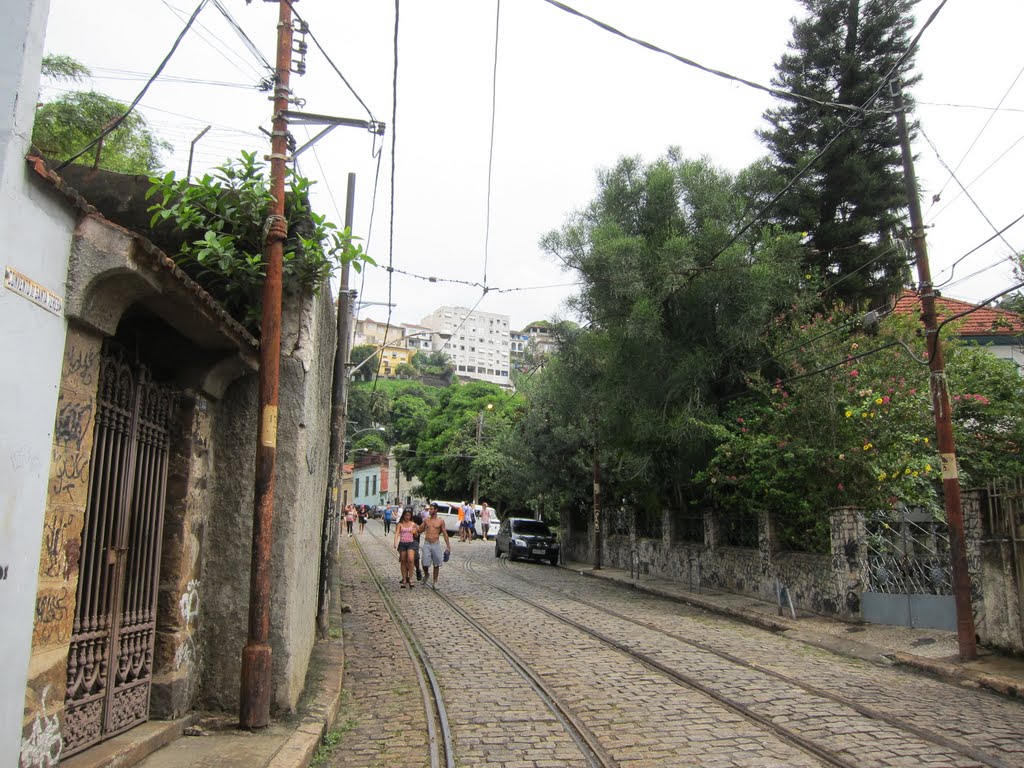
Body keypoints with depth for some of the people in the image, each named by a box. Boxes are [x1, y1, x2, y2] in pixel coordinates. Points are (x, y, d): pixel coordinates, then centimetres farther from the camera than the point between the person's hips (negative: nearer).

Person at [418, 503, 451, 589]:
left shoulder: (440, 521, 1)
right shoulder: (426, 520, 7)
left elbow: (445, 534, 3)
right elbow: (419, 530, 16)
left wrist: (448, 546, 0)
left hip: (436, 544, -1)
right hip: (426, 544, 1)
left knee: (436, 564, 4)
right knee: (425, 564, -8)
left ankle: (435, 582, 16)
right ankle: (426, 574, 23)